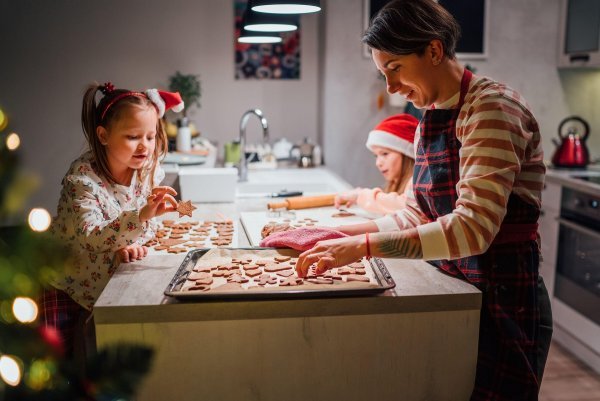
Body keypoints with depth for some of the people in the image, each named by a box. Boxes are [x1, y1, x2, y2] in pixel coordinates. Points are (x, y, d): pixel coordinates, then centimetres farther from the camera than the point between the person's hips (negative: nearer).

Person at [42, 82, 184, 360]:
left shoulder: (151, 170, -11)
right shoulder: (83, 178, -27)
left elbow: (149, 223, -6)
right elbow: (90, 238, -38)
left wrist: (132, 244, -28)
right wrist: (142, 215, -51)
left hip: (113, 278, 4)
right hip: (67, 281, -4)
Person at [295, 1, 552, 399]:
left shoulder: (492, 107, -19)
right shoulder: (430, 121, 7)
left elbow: (473, 228, -28)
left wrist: (362, 246, -30)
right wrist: (341, 235, 1)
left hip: (502, 300, -7)